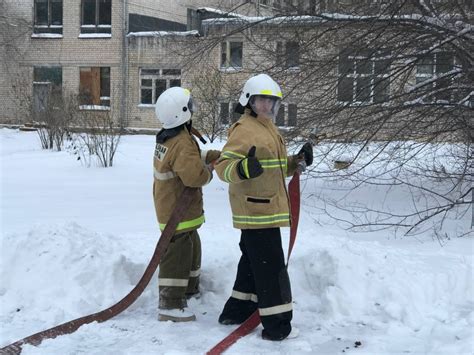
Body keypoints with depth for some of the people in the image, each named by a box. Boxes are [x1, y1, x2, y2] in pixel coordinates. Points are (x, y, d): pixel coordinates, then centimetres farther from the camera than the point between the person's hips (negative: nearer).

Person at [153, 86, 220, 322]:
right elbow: (195, 175, -34)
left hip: (171, 207, 11)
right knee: (177, 256, -5)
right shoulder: (182, 143, -26)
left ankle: (190, 289, 40)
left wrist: (213, 156, 5)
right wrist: (209, 170, -13)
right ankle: (170, 305, 0)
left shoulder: (167, 138, 7)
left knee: (190, 249, 25)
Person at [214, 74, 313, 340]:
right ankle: (277, 326, -4)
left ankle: (237, 311, 30)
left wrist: (297, 162, 10)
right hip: (256, 209, -10)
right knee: (271, 268, -8)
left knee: (254, 263, 18)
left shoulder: (269, 129, 18)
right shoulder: (244, 130, -14)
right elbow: (223, 166, -21)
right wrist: (241, 169, -41)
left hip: (265, 209, 10)